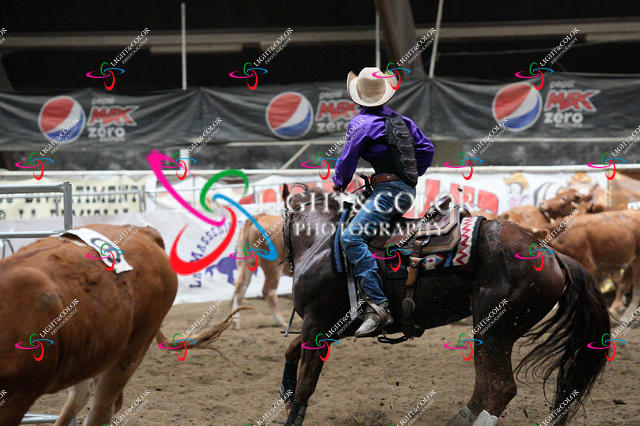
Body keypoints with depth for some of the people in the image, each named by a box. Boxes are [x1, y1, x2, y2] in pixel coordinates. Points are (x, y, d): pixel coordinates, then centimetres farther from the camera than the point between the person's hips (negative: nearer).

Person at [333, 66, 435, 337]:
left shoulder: (361, 123, -3)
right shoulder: (402, 120, 19)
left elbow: (347, 160, -2)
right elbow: (427, 149, 23)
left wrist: (339, 184, 16)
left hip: (388, 191, -10)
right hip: (408, 192, 10)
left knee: (351, 237, -21)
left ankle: (378, 306, -35)